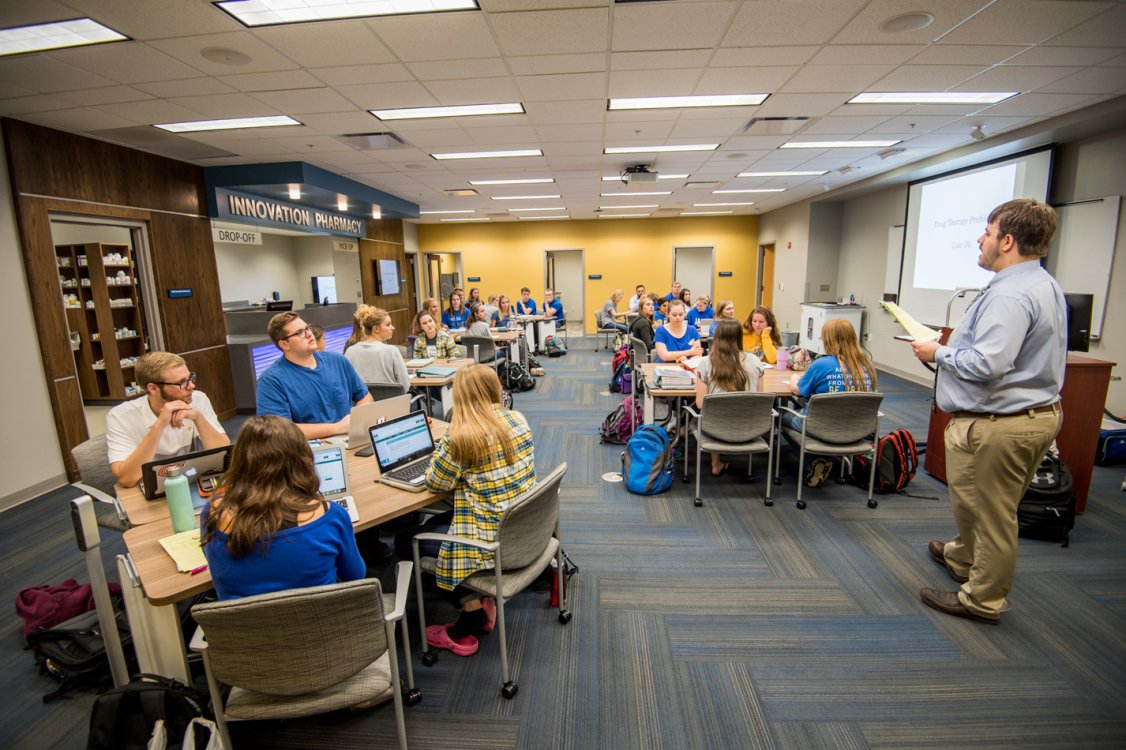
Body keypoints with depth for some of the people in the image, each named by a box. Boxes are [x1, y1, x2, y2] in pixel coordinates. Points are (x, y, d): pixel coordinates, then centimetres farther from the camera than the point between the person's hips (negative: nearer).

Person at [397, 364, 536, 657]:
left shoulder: (462, 435, -21)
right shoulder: (518, 420, 0)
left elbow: (435, 483, -8)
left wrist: (441, 444, 6)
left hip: (494, 540, -8)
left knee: (405, 541, 11)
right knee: (436, 522, 26)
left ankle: (472, 613, 13)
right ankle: (481, 601, 21)